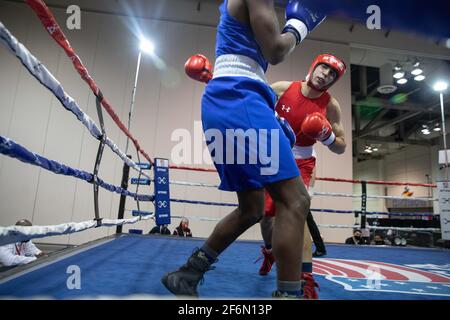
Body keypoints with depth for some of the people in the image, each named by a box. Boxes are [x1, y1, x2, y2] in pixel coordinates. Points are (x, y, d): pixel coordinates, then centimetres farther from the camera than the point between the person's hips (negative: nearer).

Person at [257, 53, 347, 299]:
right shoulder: (282, 88, -8)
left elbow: (341, 148, -3)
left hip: (301, 164, -2)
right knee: (266, 213, 9)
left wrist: (326, 136, -24)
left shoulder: (330, 106, -8)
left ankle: (307, 281, -15)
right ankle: (270, 251, 42)